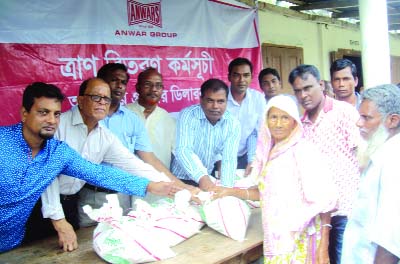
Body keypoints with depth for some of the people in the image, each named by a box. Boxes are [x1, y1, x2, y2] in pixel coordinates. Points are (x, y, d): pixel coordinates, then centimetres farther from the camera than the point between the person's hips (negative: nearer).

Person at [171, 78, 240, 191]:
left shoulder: (233, 124, -7)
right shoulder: (187, 115, -15)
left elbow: (229, 159, -13)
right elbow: (183, 151, -26)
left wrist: (226, 187, -29)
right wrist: (202, 177, -40)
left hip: (209, 178, 3)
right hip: (181, 179, -3)